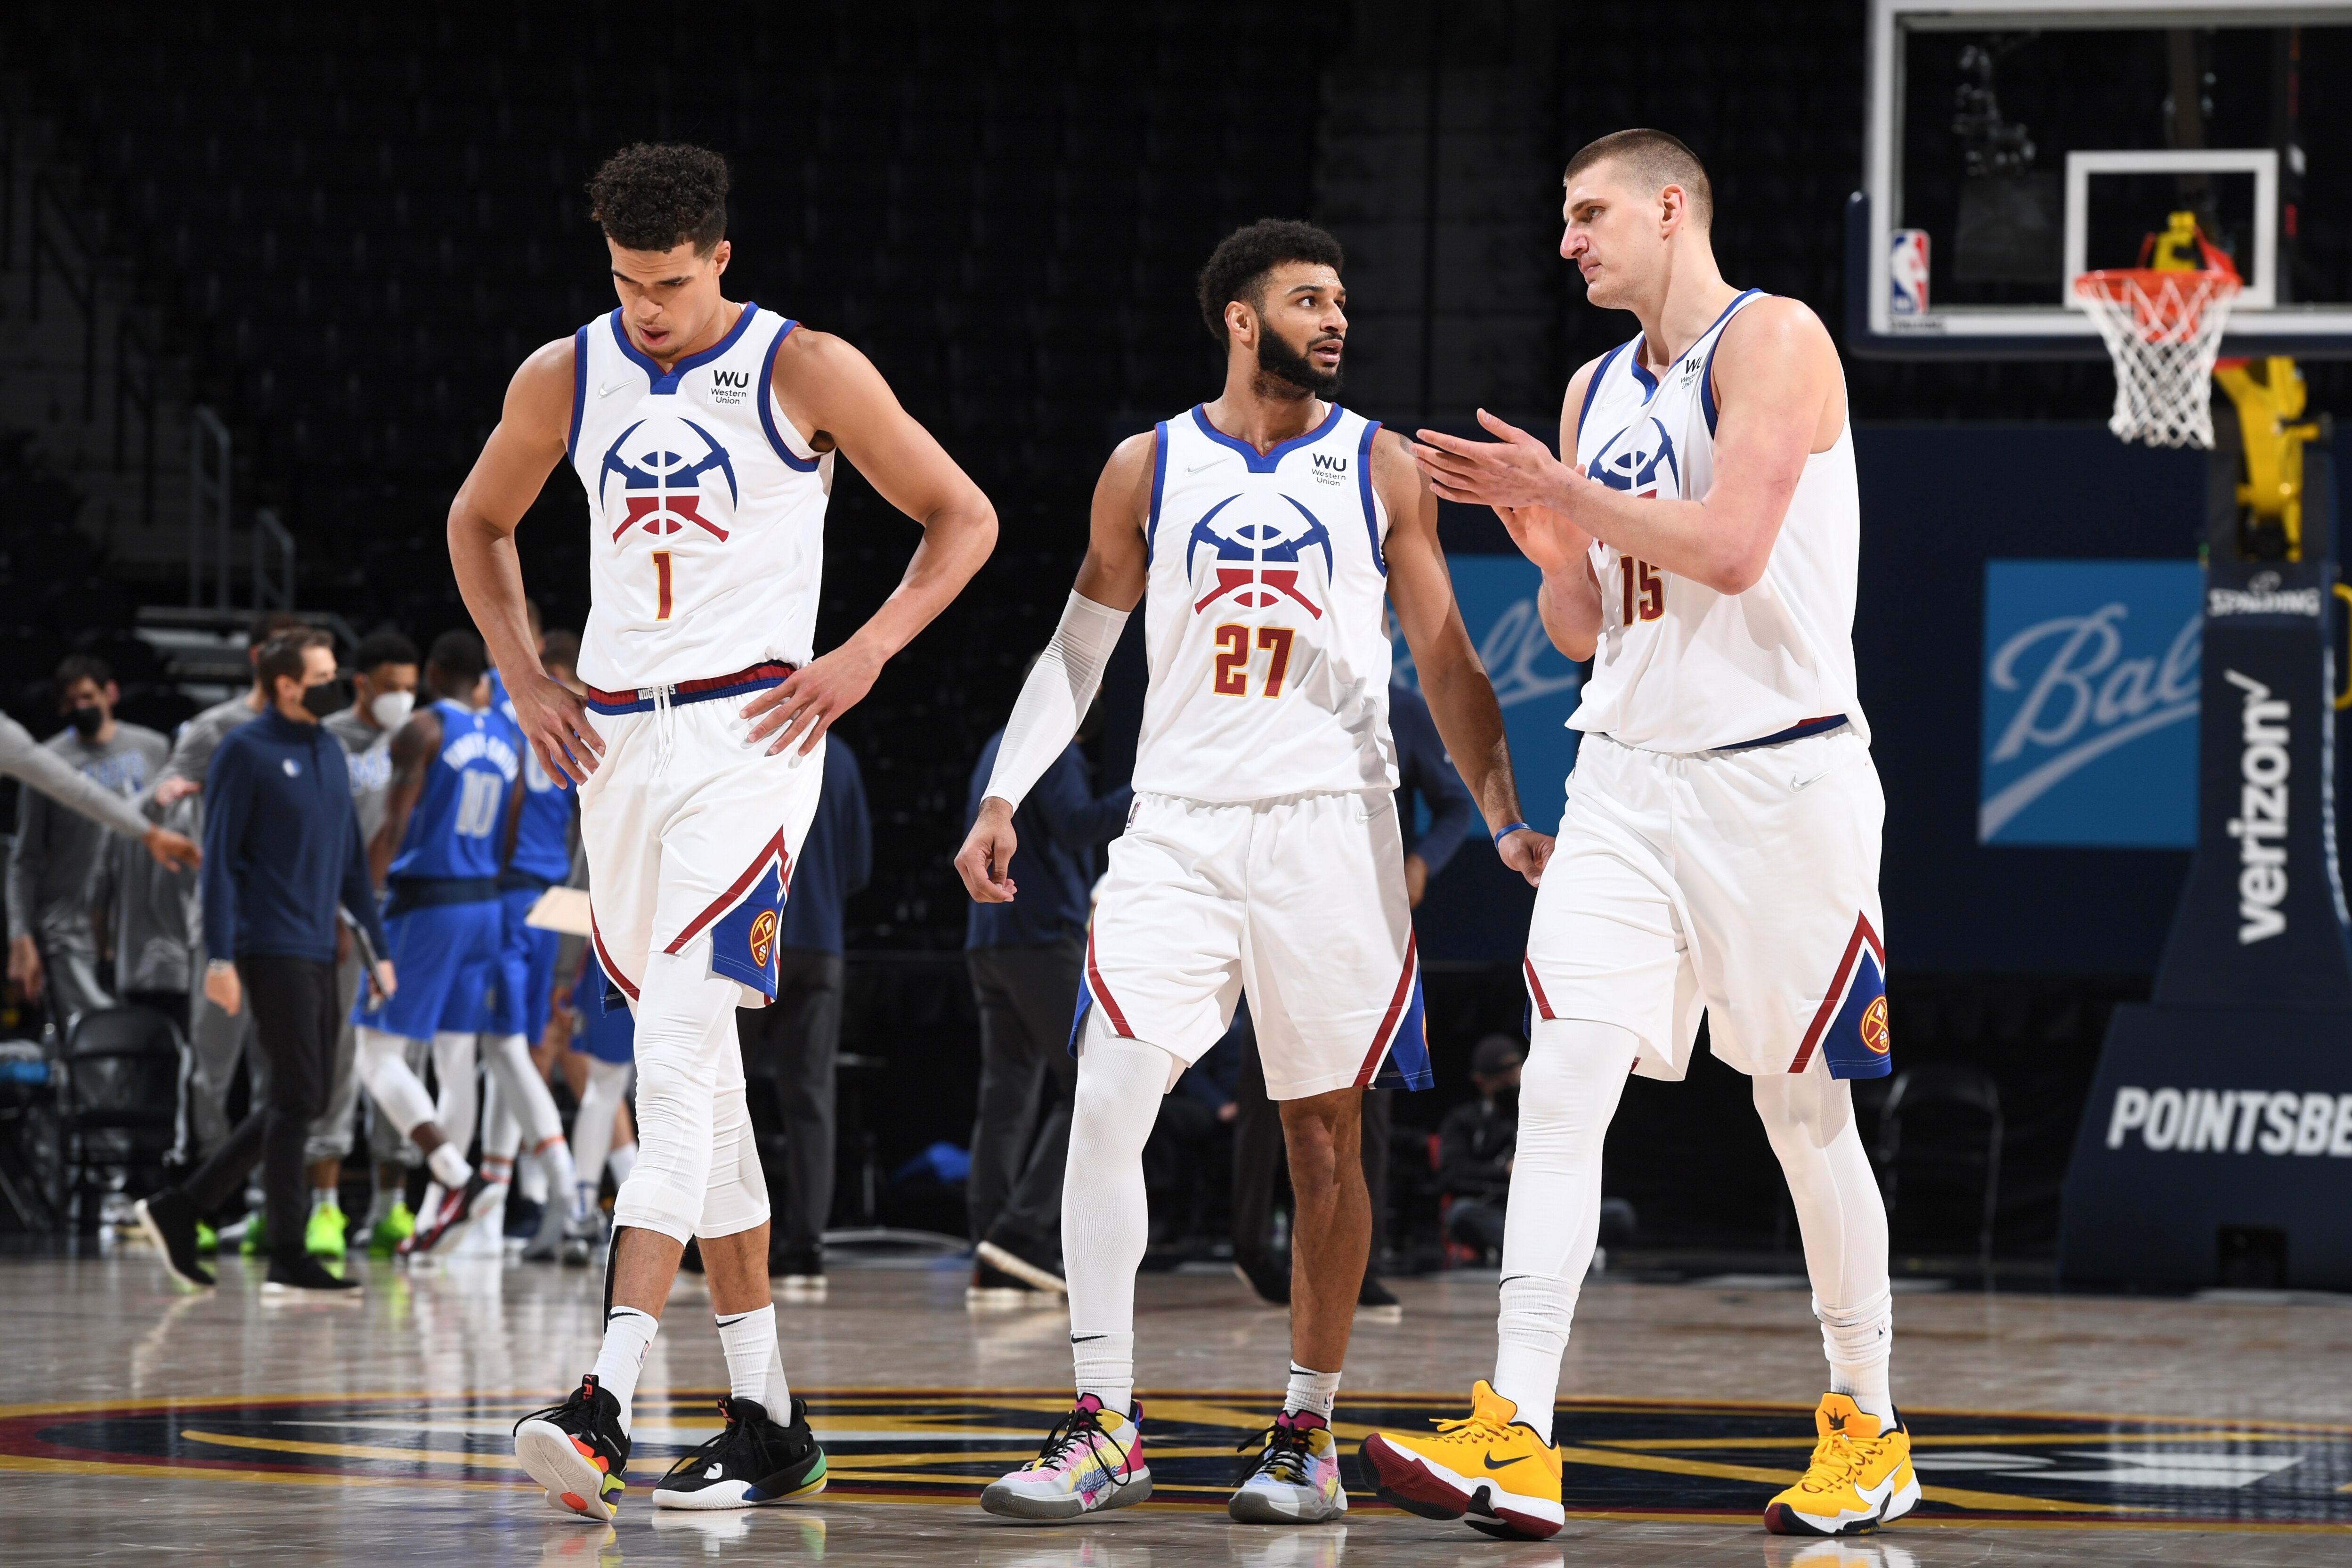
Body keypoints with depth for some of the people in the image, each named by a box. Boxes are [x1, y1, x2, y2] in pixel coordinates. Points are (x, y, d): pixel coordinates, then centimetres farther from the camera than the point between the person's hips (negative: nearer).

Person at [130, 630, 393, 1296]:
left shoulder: (330, 752, 15)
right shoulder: (246, 752, -7)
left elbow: (351, 858, 20)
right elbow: (220, 859, -9)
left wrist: (378, 947, 17)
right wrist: (220, 957, -14)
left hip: (319, 952, 8)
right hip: (272, 950, -8)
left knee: (298, 1101, 8)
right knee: (297, 1096, -9)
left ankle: (179, 1210, 16)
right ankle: (289, 1259, -5)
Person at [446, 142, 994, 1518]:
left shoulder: (806, 371, -5)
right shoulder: (566, 378, 7)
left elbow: (964, 517, 2)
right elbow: (480, 524, 23)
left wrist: (866, 654, -10)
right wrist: (523, 679, 11)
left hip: (748, 735, -6)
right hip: (616, 737, 6)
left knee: (676, 1056, -19)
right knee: (698, 1073, 8)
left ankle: (610, 1402, -27)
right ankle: (770, 1423, 14)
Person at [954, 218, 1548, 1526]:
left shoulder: (1379, 467, 5)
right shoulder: (1148, 469, 7)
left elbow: (1446, 659, 6)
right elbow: (1081, 648, 14)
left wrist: (1507, 818, -3)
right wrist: (1006, 794, 4)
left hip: (1331, 829, 0)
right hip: (1179, 828, 0)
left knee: (1325, 1135, 3)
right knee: (1107, 1101, -13)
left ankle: (1310, 1433, 14)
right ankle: (1105, 1431, -10)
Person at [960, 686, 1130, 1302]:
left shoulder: (999, 747, 22)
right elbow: (1077, 824, -20)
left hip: (987, 942, 9)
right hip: (1044, 937, -9)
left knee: (1008, 1096, 5)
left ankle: (992, 1263, -1)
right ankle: (1022, 1231, -17)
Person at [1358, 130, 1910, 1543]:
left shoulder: (1773, 340, -8)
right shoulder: (1598, 393, 15)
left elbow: (1731, 548, -20)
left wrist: (1569, 495, -13)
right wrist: (1539, 529, -1)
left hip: (1777, 776, -6)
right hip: (1629, 776, 6)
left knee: (1808, 1112, 3)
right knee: (1559, 1091, -8)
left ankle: (1870, 1434, 18)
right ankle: (1516, 1444, -14)